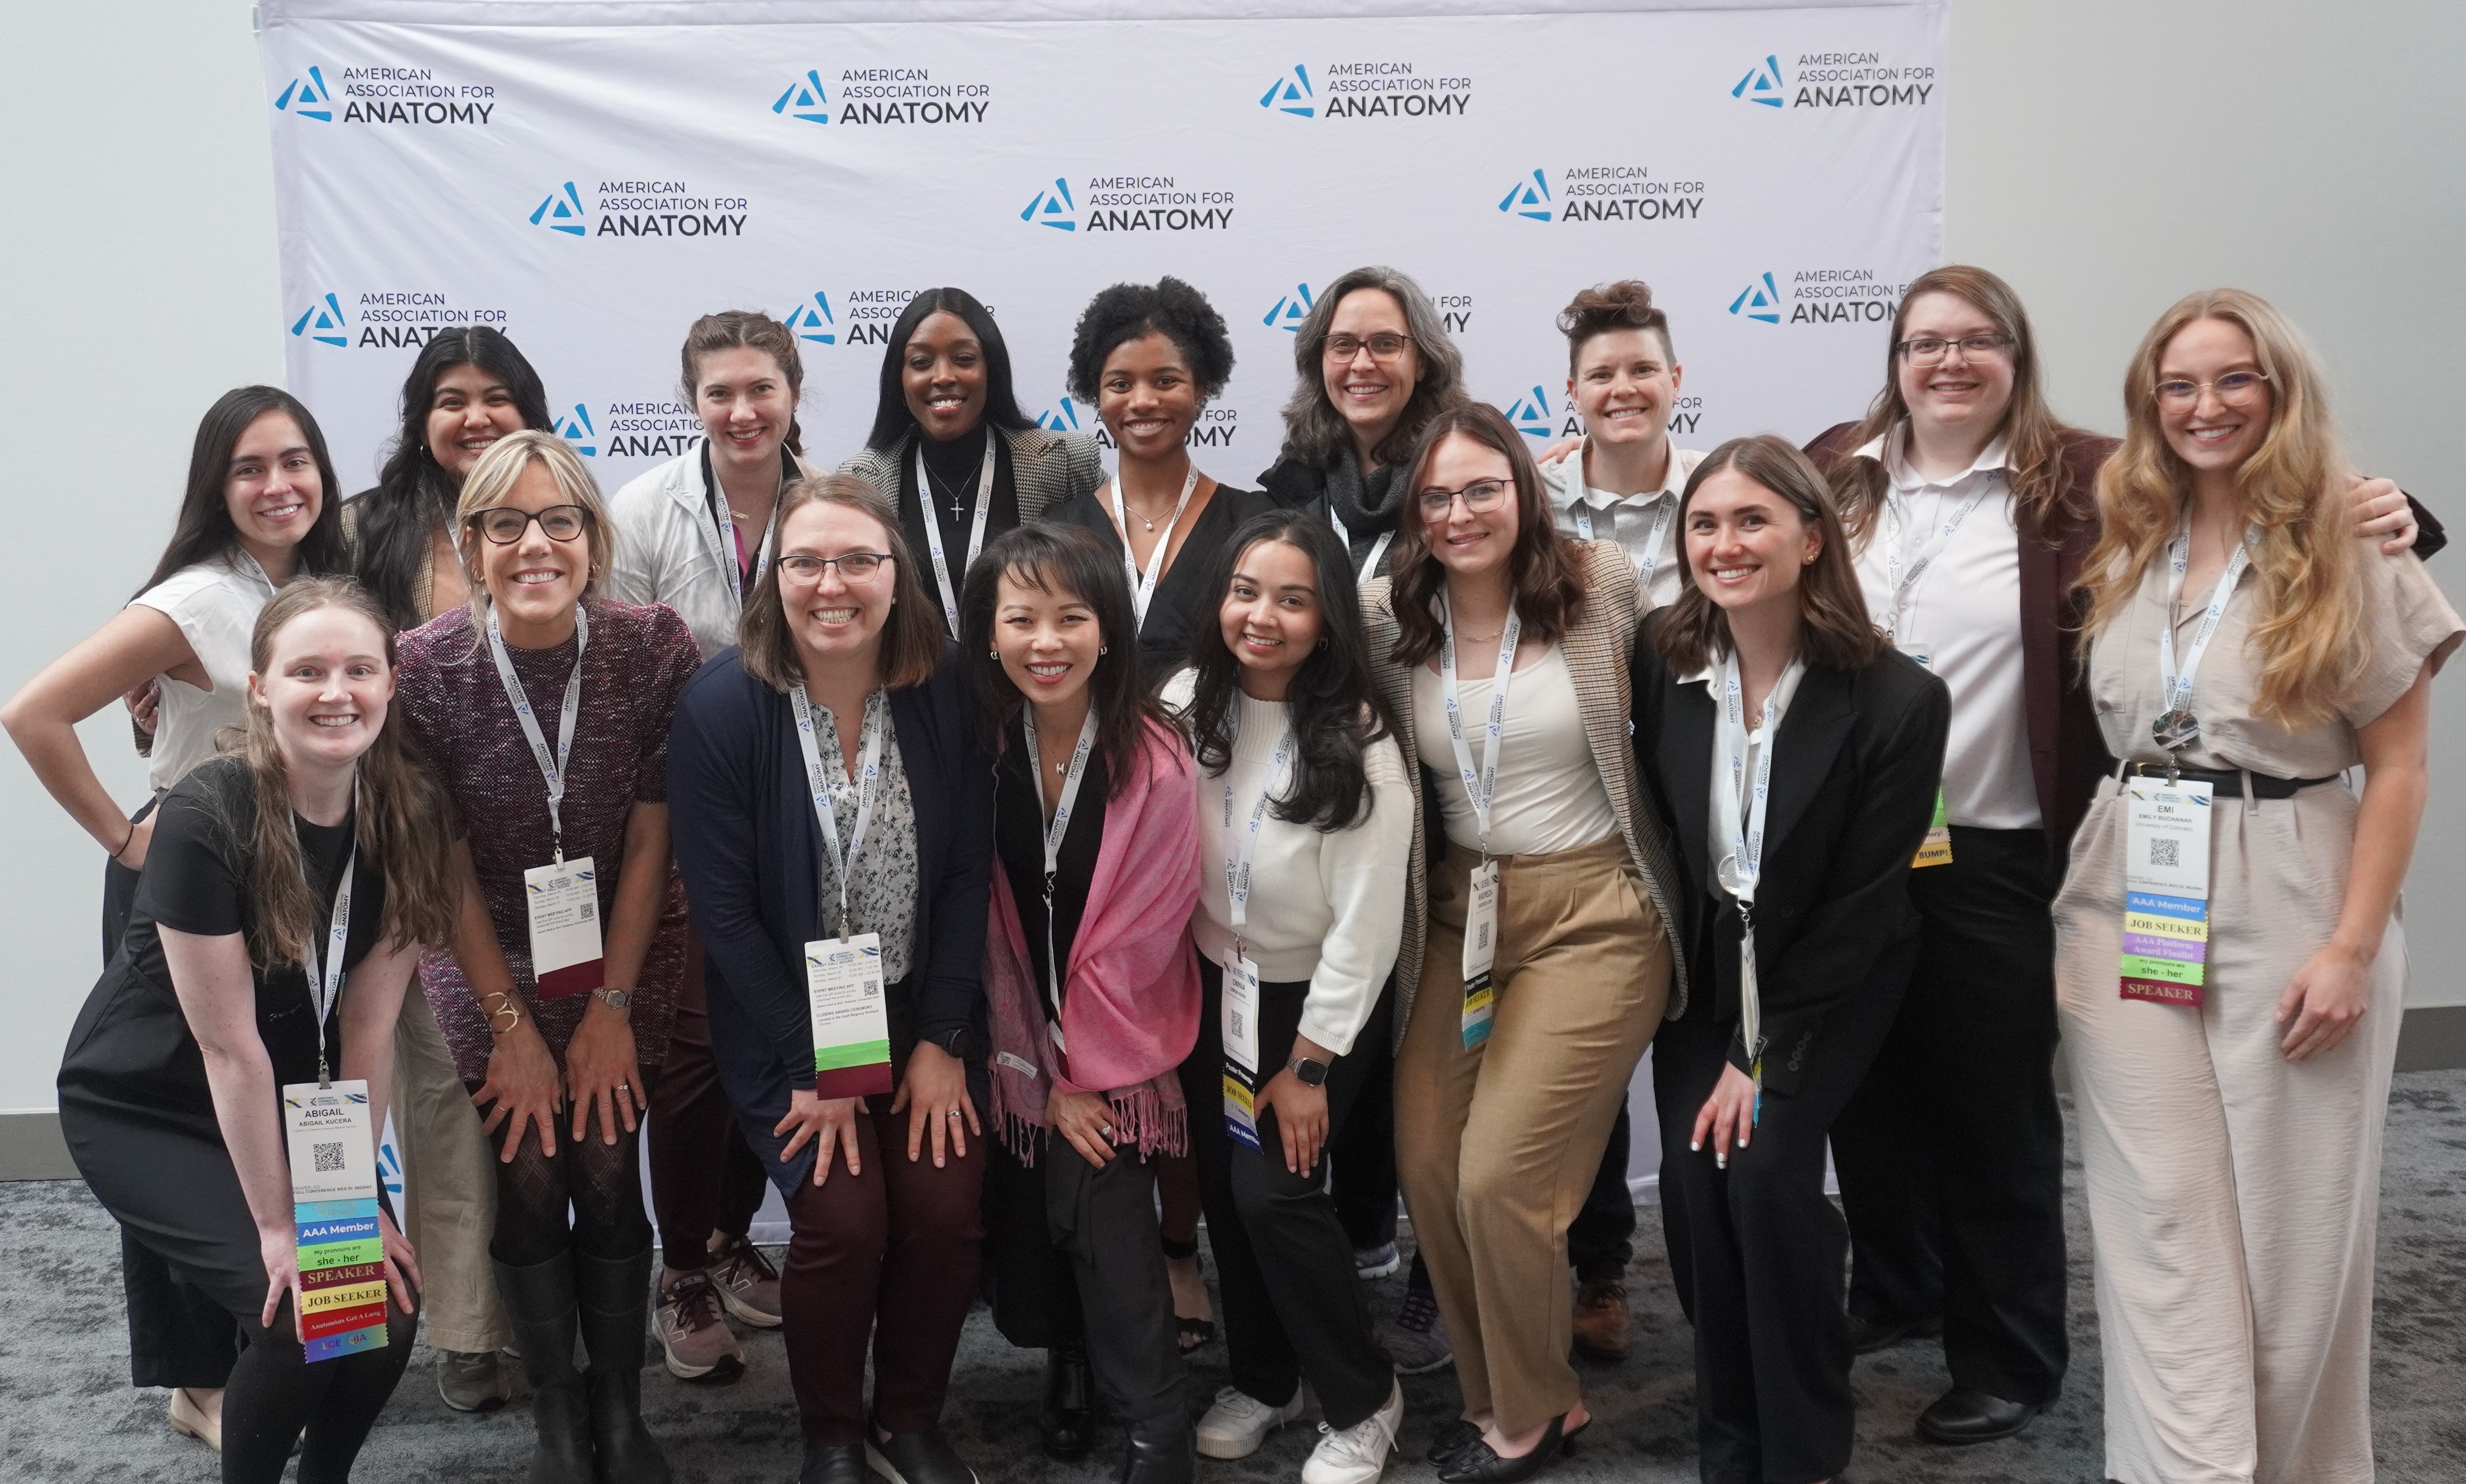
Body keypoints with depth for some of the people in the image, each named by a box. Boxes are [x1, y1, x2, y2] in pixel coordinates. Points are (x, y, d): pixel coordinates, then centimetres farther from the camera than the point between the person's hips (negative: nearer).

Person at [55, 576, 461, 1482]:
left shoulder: (407, 812, -13)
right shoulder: (205, 821, -28)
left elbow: (368, 1022, -10)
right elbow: (228, 1045, -24)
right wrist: (278, 1222, -19)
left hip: (287, 1101, 5)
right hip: (142, 1109, -5)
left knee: (392, 1301, -9)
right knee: (300, 1316, -19)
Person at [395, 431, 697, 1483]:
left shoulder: (653, 647, -15)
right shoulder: (426, 669, -16)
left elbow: (648, 840, -9)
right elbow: (445, 868, -9)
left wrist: (612, 1009, -9)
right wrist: (513, 1026, -9)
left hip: (623, 949, 0)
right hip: (487, 955, 0)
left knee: (608, 1171, -5)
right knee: (529, 1174, -5)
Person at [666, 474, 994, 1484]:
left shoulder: (946, 691, -6)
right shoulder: (722, 707, -14)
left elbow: (969, 872, -3)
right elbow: (723, 908, -13)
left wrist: (942, 1040, -8)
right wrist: (809, 1070, -13)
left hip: (921, 1012, 2)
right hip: (787, 1021, -2)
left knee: (944, 1209, -12)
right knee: (843, 1217, -16)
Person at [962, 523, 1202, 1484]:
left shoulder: (1156, 762, -16)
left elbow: (1139, 935, -12)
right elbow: (989, 926, -6)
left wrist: (1079, 1071, -7)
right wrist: (1039, 1077, -8)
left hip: (1115, 1053, -3)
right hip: (1018, 1050, 3)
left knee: (1100, 1209, -12)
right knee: (1027, 1217, 5)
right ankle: (1068, 1366, 34)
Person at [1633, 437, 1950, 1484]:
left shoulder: (1899, 701, -21)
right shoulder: (1662, 660, -11)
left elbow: (1860, 904, -16)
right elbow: (1657, 825, 1)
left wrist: (1767, 1053, -15)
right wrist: (1723, 1031, 0)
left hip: (1830, 981, -3)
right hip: (1708, 966, 3)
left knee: (1765, 1162, -19)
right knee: (1692, 1173, -11)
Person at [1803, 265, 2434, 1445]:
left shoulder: (2080, 479, -6)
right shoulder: (1835, 473, 5)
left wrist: (2370, 514, -25)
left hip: (1995, 859, -4)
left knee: (1995, 1108, 8)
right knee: (1869, 1086, 18)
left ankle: (2009, 1358, 28)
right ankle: (1894, 1288, 42)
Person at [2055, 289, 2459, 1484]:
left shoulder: (2350, 552, -2)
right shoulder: (2123, 553, 9)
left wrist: (2352, 950, -10)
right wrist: (2089, 894, 7)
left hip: (2291, 909, -3)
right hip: (2130, 910, 3)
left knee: (2293, 1228, 5)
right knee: (2162, 1225, 2)